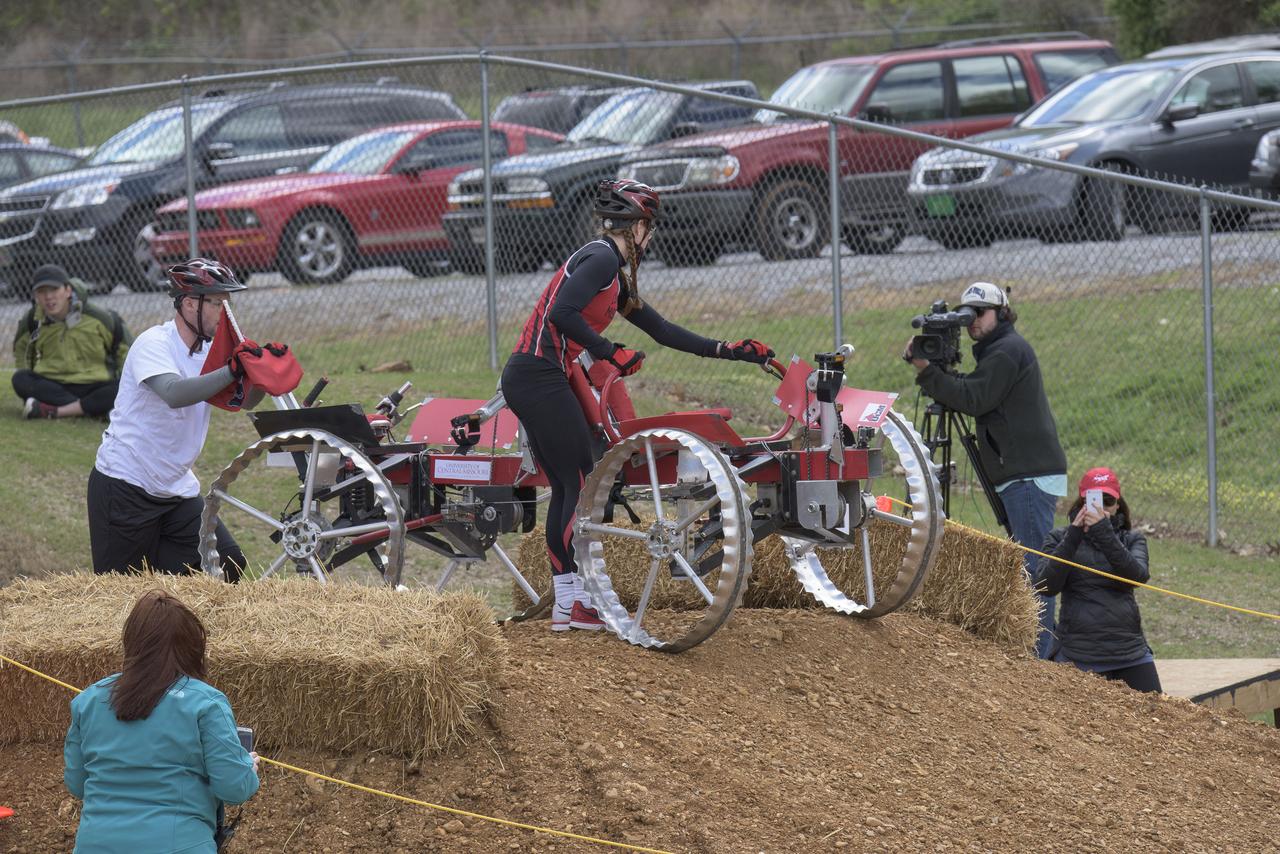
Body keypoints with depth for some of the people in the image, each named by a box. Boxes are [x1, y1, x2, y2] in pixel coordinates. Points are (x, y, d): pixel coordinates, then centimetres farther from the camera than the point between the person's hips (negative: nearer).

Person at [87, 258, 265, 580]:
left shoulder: (210, 351, 7)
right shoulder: (154, 344, -16)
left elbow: (244, 400, 1)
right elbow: (175, 393, -34)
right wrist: (231, 371, -41)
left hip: (177, 490, 7)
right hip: (125, 489, -7)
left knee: (228, 566, -4)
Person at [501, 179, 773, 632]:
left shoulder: (616, 273, 21)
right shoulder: (603, 258, -10)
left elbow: (661, 331, 25)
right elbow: (562, 314, -23)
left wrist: (726, 350, 23)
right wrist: (612, 353, -16)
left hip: (525, 379, 10)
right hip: (541, 377, -10)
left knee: (565, 488, 11)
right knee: (582, 485, -6)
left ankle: (564, 602, 12)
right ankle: (577, 601, -6)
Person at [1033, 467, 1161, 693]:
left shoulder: (1132, 539, 12)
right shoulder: (1060, 539, 8)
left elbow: (1139, 576, -10)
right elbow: (1045, 585, -8)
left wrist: (1105, 535, -21)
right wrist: (1073, 537, -16)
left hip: (1129, 649, 2)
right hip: (1077, 653, -2)